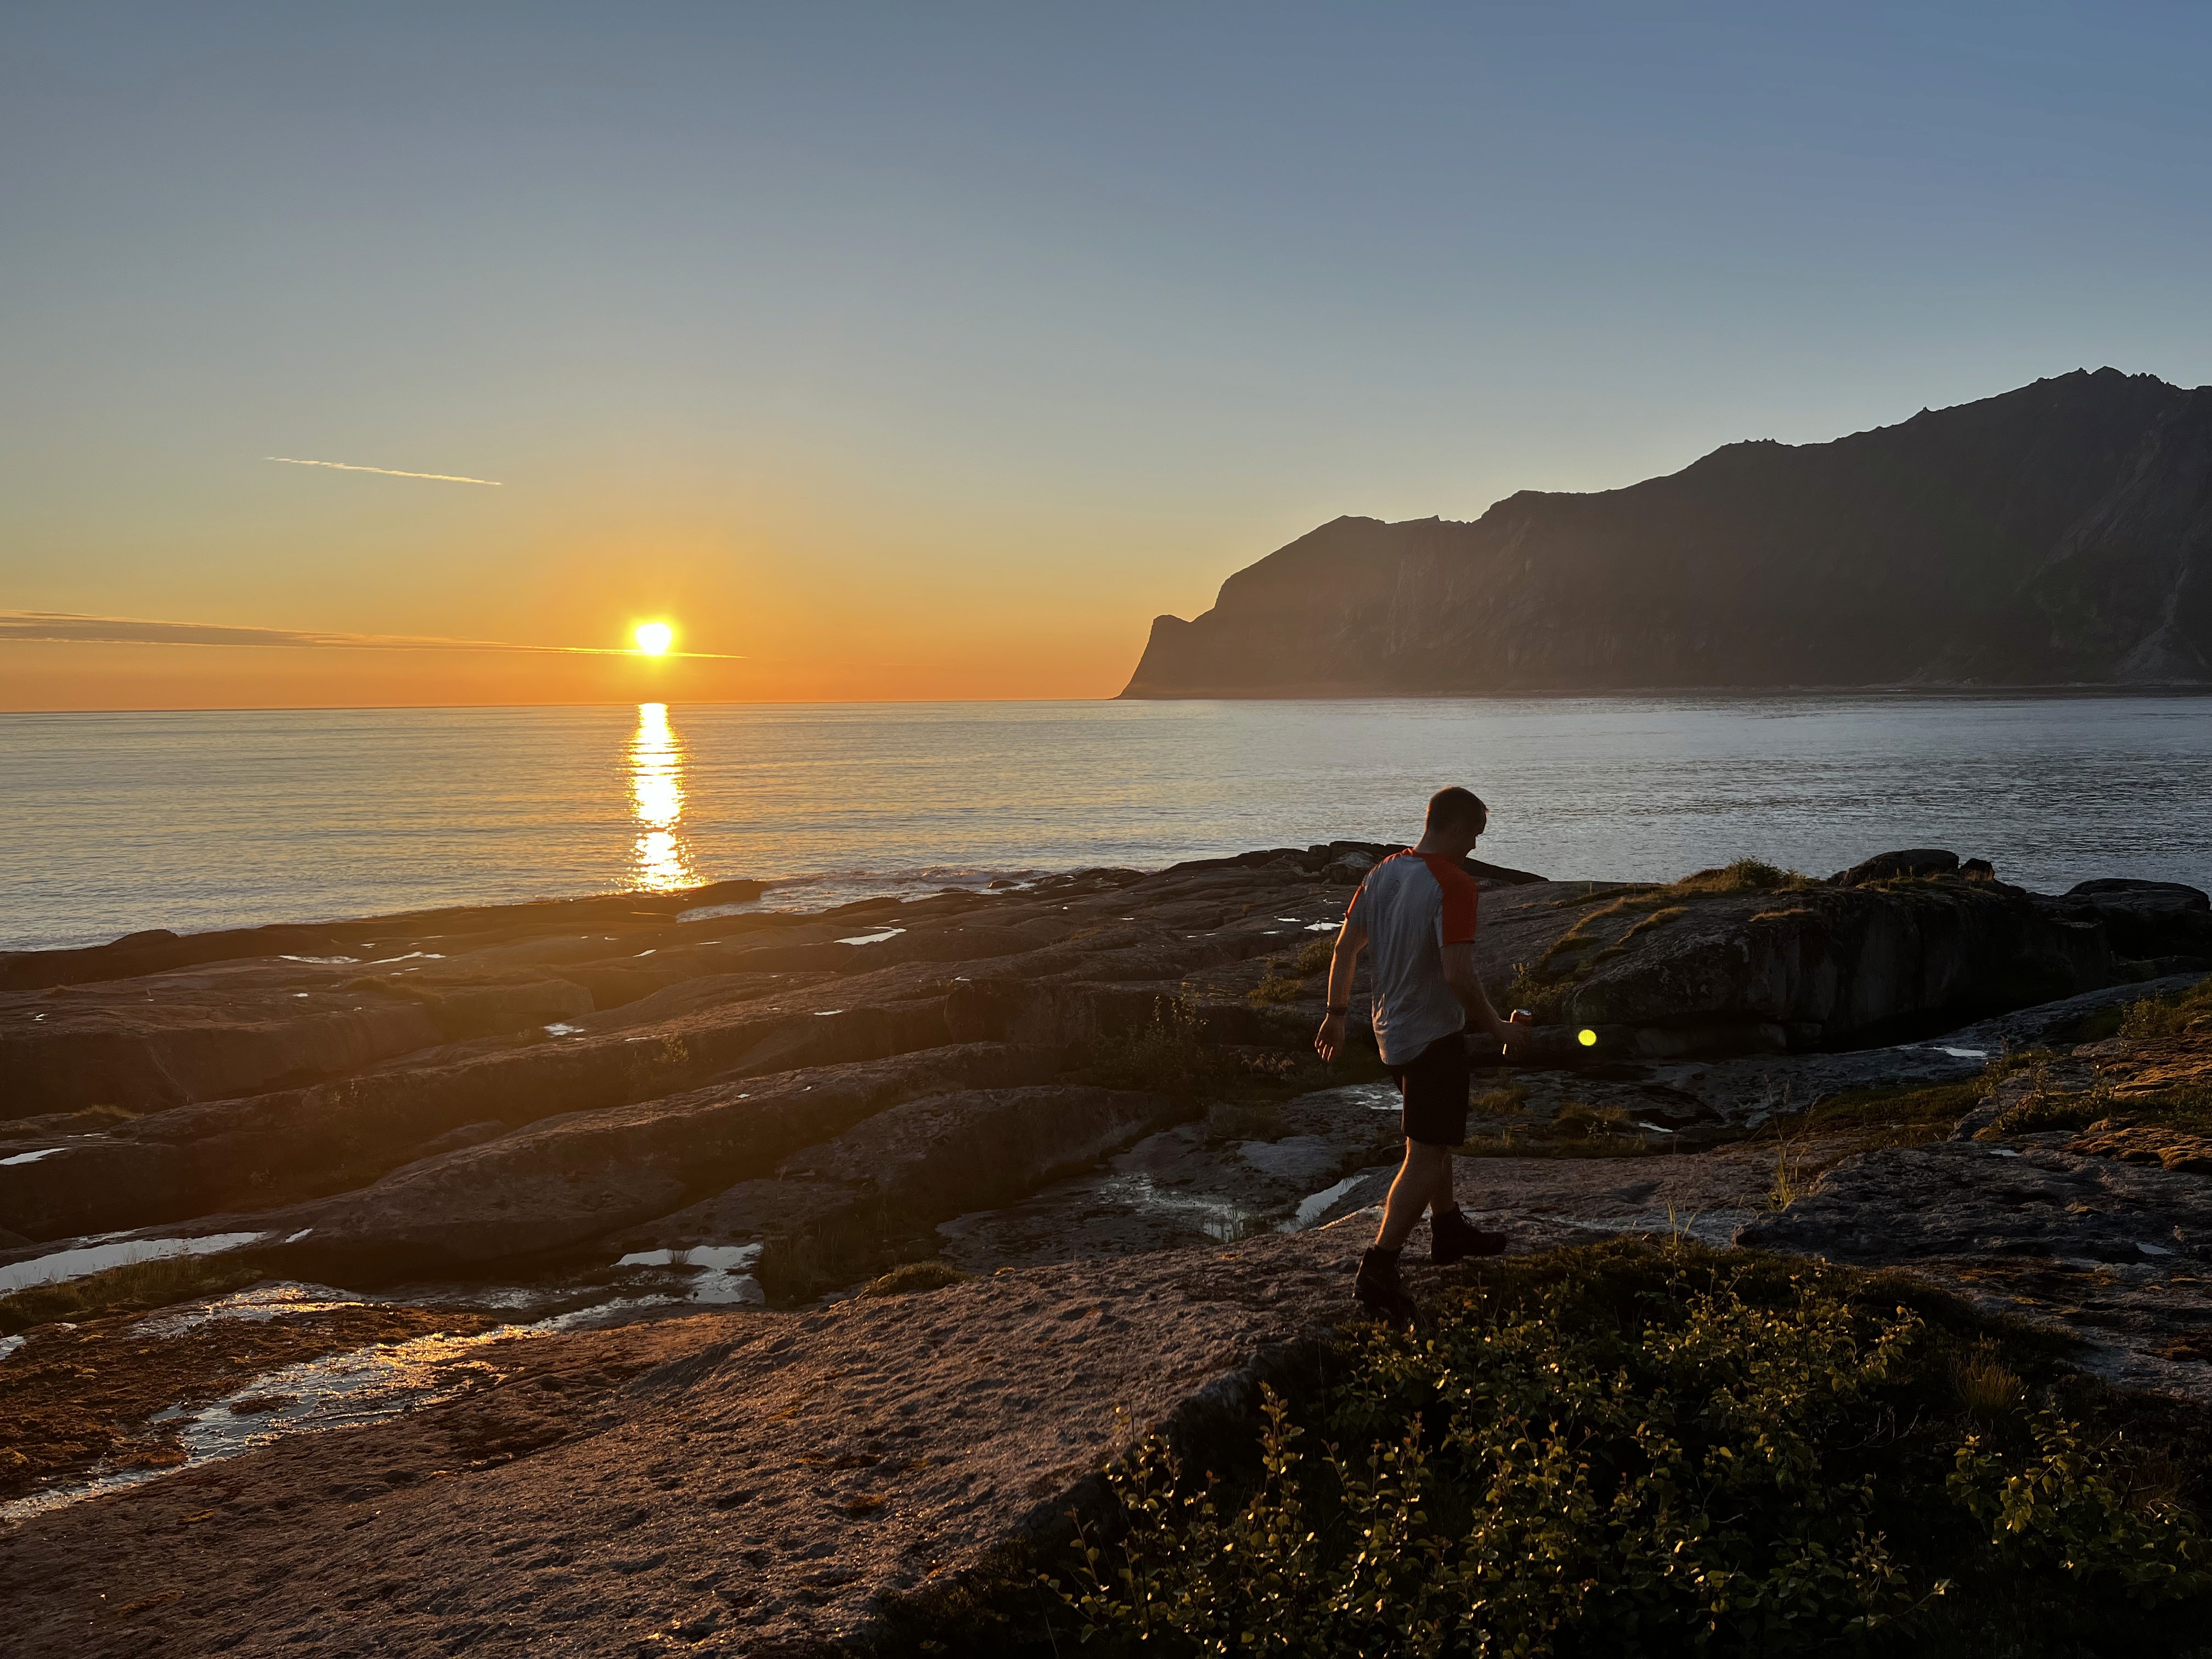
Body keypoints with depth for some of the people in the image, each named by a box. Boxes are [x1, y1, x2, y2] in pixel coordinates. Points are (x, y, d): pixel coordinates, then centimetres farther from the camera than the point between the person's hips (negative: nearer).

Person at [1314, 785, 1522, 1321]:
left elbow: (1345, 946, 10)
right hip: (1435, 1036, -9)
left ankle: (1448, 1230, 41)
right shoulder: (1453, 884, -21)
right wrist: (1494, 1026, -13)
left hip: (1392, 1030, 9)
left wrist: (1337, 1013, 18)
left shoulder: (1384, 872, 5)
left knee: (1434, 1136, 26)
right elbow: (1458, 974, -27)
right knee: (1426, 1157, -4)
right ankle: (1377, 1271, -7)